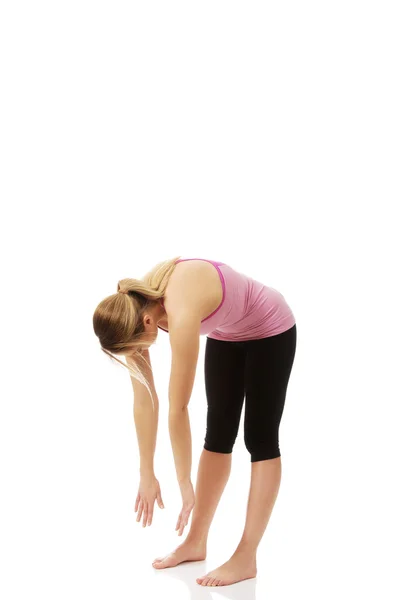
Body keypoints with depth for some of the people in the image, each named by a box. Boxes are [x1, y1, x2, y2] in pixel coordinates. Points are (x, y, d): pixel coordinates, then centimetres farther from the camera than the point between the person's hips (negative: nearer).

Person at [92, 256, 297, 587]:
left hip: (270, 329, -7)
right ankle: (196, 542, 15)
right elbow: (144, 400, -13)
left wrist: (185, 485, -26)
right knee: (218, 432, 8)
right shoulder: (133, 307, -19)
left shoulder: (181, 314, -41)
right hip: (226, 333, 7)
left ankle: (246, 557, -1)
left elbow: (178, 409, -34)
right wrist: (147, 474, -10)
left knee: (260, 438, -5)